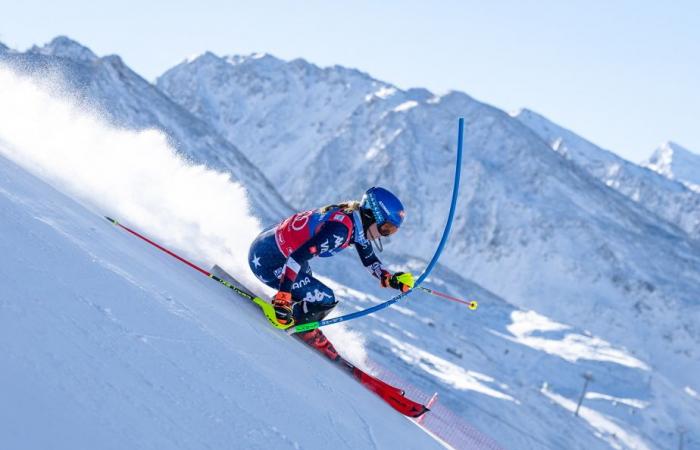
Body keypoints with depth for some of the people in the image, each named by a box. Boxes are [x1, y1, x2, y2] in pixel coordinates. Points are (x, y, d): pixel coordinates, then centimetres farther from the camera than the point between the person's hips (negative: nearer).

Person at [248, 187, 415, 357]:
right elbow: (297, 258, -35)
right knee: (325, 299, -12)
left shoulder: (360, 224, -1)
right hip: (266, 260, -10)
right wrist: (282, 299, -37)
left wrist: (391, 279, -2)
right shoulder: (340, 228, -29)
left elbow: (370, 260, 14)